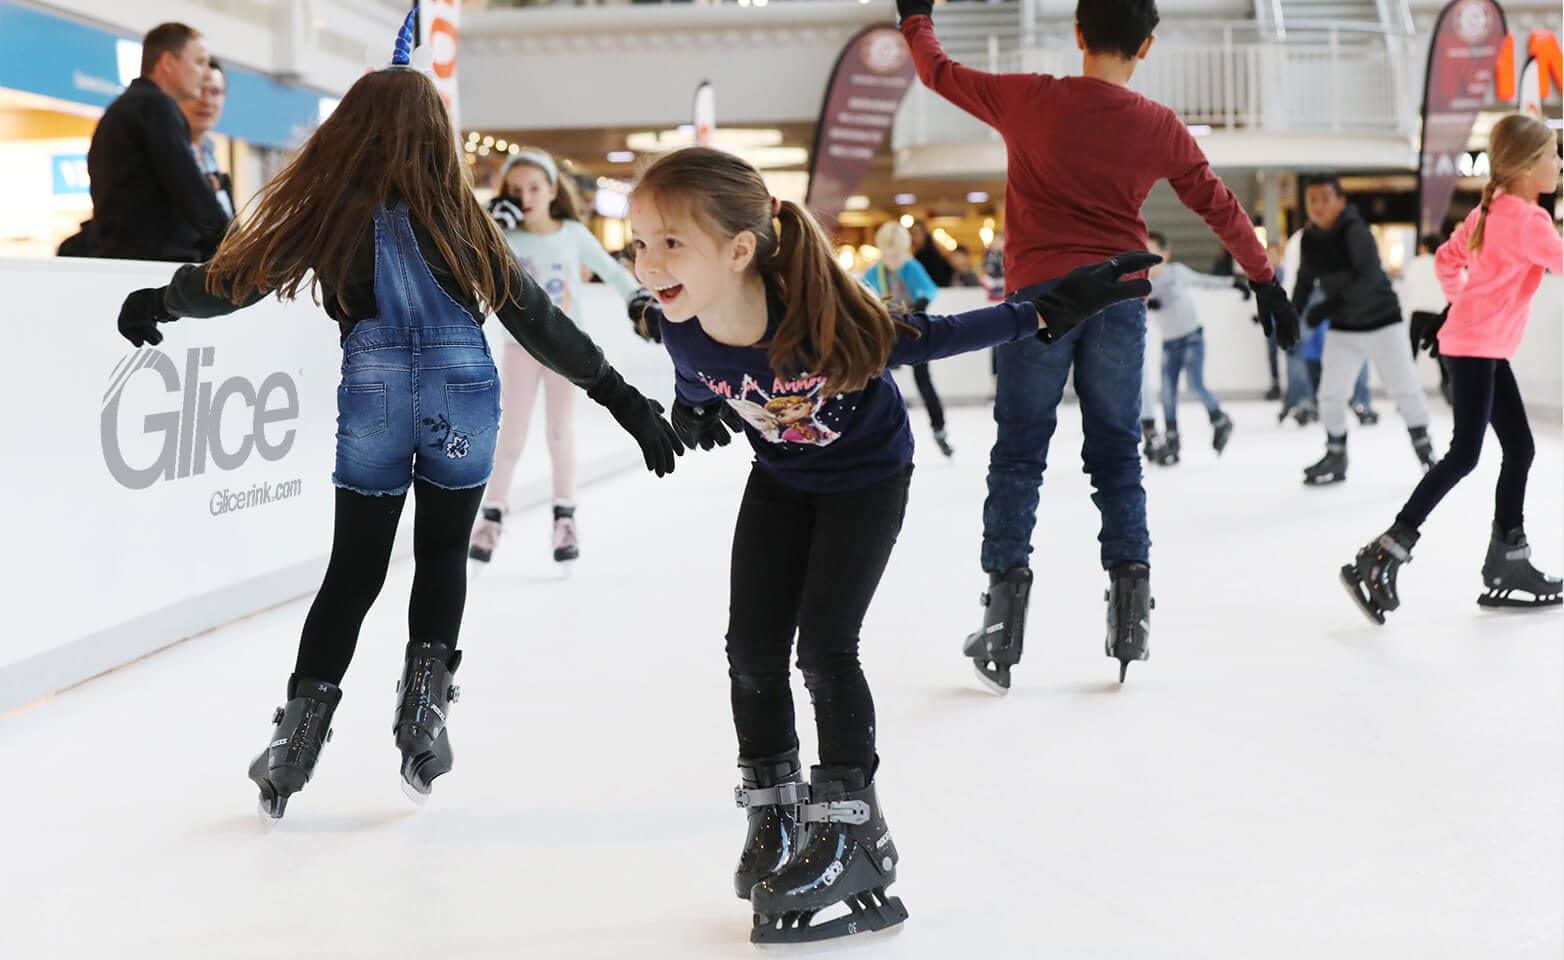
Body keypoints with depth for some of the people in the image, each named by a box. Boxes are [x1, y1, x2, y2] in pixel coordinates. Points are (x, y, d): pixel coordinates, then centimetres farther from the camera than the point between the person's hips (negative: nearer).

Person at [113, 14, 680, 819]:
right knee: (443, 551, 20)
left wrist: (156, 302, 22)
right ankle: (424, 699, 7)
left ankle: (298, 732, 14)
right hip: (464, 395, 0)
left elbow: (230, 281, 1)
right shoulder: (454, 215, -2)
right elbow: (534, 319, -3)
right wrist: (621, 398, 2)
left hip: (373, 394, 0)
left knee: (353, 569, 13)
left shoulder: (330, 210, -4)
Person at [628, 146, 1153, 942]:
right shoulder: (684, 334, -26)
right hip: (781, 479, 5)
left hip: (868, 475, -4)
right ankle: (773, 811, 20)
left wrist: (1051, 311, -23)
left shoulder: (819, 321, -39)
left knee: (823, 646, -10)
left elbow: (931, 337, -25)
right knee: (751, 646, 1)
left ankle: (850, 829, 5)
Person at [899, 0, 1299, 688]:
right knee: (1116, 453, 10)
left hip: (1040, 294, -1)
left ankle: (1005, 589, 1)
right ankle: (1129, 580, 5)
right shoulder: (1162, 128, 2)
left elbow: (940, 73, 10)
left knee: (1018, 453, 5)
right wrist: (1266, 282, 24)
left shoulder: (1031, 100, -4)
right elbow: (1220, 207, 12)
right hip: (1120, 298, 2)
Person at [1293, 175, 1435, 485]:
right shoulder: (1310, 239, -2)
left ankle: (1422, 443, 22)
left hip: (1382, 321, -5)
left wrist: (1332, 305, -36)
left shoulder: (1354, 231, -22)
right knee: (1330, 393, -1)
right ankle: (1336, 456, 14)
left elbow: (1369, 276, -32)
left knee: (1404, 388, 1)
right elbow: (1304, 283, 10)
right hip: (1342, 329, 5)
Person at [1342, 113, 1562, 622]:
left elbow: (1447, 258, 20)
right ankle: (1382, 557, -14)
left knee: (1519, 449, 11)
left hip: (1487, 348, 10)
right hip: (1475, 347, -10)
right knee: (1464, 454, -13)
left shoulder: (1492, 209, 13)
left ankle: (1508, 566, 15)